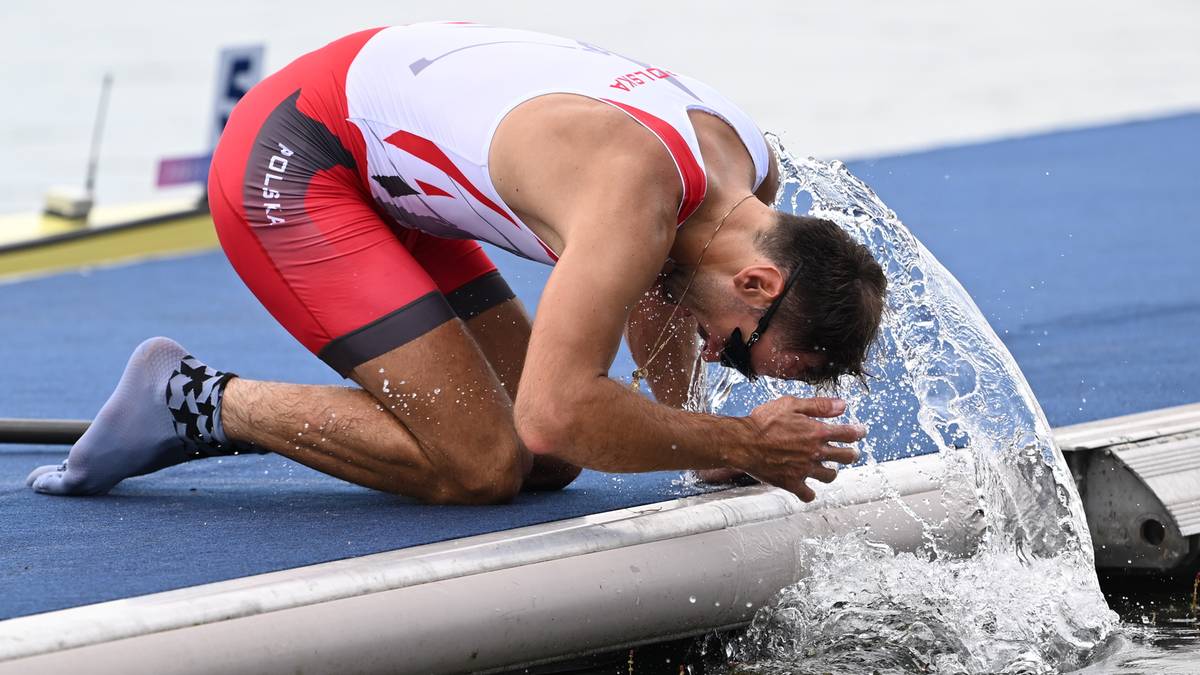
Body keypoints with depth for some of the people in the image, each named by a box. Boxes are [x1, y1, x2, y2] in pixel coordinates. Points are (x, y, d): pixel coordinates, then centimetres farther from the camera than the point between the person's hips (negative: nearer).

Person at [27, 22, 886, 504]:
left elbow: (650, 280, 20)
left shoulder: (752, 173, -3)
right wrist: (736, 445, -26)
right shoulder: (634, 192, -33)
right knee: (481, 465, -18)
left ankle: (217, 412, 10)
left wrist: (686, 434, 8)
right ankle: (196, 401, -4)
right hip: (289, 161, -10)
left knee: (550, 465, 5)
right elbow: (557, 413, -38)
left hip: (377, 170, 10)